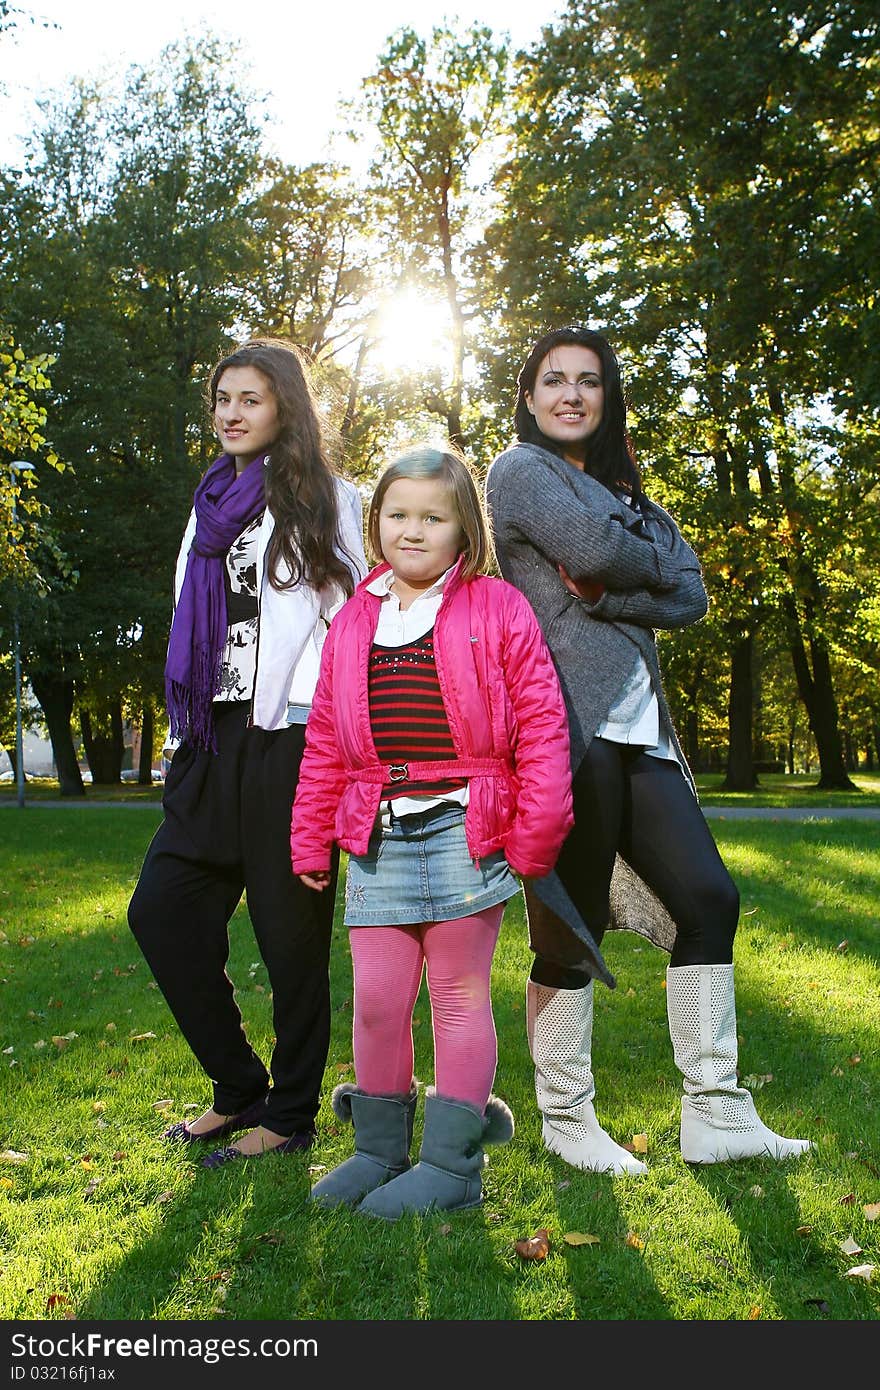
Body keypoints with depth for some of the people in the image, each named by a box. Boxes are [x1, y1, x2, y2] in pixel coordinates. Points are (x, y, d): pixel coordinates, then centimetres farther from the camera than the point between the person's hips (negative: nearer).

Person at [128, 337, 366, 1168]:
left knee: (289, 928, 0)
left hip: (289, 735, -7)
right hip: (213, 739, 7)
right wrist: (185, 739, 18)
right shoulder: (211, 504, 20)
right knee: (162, 908, 3)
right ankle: (239, 1090, 19)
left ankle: (290, 1115, 16)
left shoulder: (326, 500, 2)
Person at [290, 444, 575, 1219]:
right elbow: (326, 742, 16)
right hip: (378, 839, 4)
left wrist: (536, 836, -8)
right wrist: (311, 840, 14)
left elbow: (540, 725, -4)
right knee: (375, 998, 7)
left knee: (460, 994, 6)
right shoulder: (353, 622, 13)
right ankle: (378, 1148, 26)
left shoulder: (498, 610, -1)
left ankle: (453, 1163, 18)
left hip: (466, 831, -4)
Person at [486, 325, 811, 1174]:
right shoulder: (520, 470, 3)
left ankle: (714, 1116, 12)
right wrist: (648, 558, 4)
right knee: (571, 929, -3)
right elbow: (596, 547, -16)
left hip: (637, 730, 8)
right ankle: (566, 1122, 12)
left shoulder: (617, 489, 24)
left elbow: (690, 595, 8)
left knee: (707, 896, 4)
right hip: (567, 726, -8)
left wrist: (605, 591, -8)